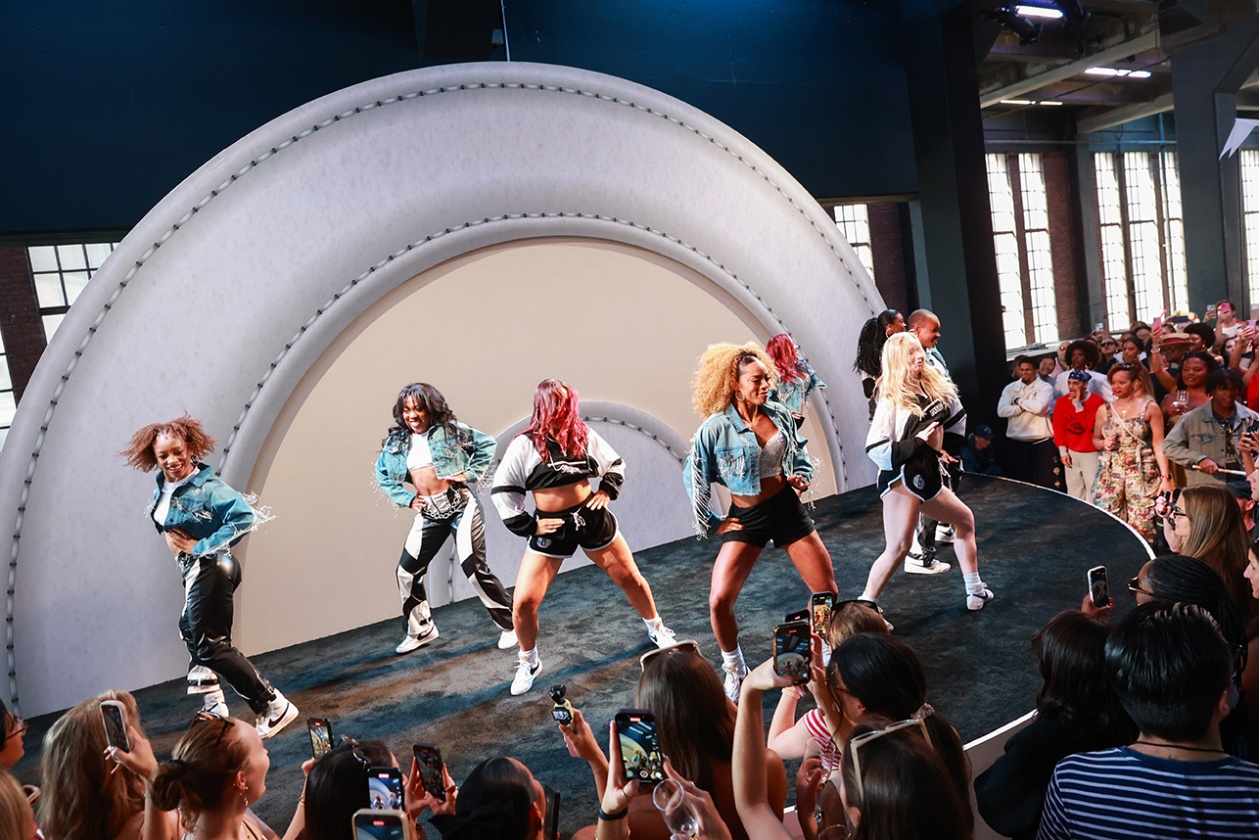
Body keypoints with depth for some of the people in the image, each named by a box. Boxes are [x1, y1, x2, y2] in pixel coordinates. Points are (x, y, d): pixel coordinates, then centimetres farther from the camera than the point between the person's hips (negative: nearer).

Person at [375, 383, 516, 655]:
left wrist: (470, 474, -10)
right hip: (428, 514, 6)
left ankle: (509, 624, 8)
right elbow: (382, 474, 18)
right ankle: (421, 630, 28)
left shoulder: (449, 429, -5)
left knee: (473, 568, -9)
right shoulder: (396, 442, 6)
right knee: (407, 571, 7)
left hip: (460, 506, -5)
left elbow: (486, 444, 0)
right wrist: (406, 498, 6)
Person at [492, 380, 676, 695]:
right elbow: (502, 490, -6)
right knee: (523, 603, -7)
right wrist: (529, 525, -11)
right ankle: (528, 663, 20)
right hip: (552, 528, -2)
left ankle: (657, 630, 41)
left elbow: (615, 463, 14)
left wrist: (607, 490, -2)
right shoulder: (524, 445, -10)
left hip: (592, 518, 2)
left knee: (631, 578, 13)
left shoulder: (583, 434, -2)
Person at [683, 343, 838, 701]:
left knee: (828, 591, 6)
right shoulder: (715, 428, -16)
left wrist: (802, 477, -6)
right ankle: (735, 671, 14)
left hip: (787, 508, 3)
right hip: (745, 517, -3)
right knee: (719, 602, -12)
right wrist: (710, 522, -3)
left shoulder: (780, 415, -3)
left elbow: (801, 457, 14)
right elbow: (694, 477, -7)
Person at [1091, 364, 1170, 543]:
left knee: (1141, 523, -4)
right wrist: (1103, 444, -7)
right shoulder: (1104, 409, 7)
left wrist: (1165, 477, -9)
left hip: (1142, 473, -3)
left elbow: (1159, 444, -3)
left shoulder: (1150, 408, -1)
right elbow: (1095, 439, 17)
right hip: (1109, 473, 3)